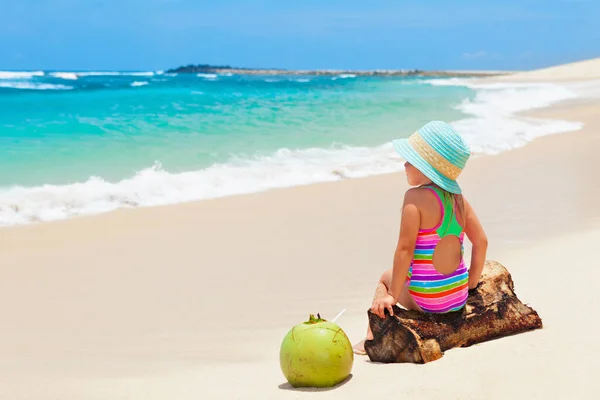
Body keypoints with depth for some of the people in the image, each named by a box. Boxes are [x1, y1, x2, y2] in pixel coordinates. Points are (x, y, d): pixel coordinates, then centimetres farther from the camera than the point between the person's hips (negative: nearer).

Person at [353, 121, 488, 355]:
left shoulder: (415, 197, -17)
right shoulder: (458, 197, 2)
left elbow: (405, 248, -20)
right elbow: (481, 242, 6)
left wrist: (392, 295, -14)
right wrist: (471, 284, 16)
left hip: (426, 300, -6)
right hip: (460, 298, 6)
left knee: (385, 278, 25)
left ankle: (371, 339, 21)